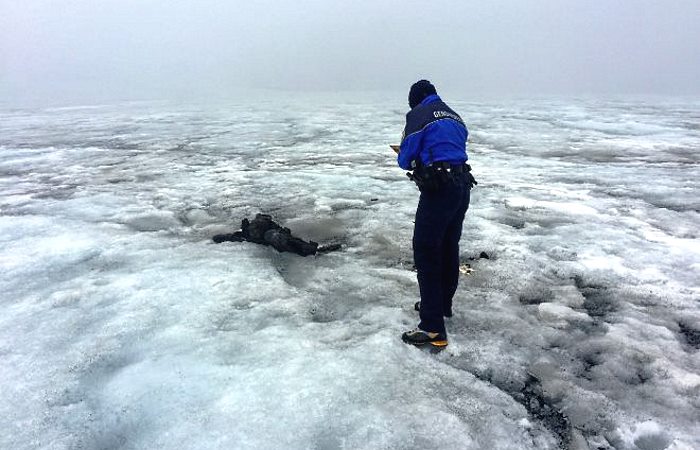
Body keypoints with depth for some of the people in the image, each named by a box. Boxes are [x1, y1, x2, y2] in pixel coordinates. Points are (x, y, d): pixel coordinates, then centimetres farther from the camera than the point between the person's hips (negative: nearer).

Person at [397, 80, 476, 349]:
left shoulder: (418, 114, -2)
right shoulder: (455, 117, 20)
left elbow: (405, 156, -5)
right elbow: (455, 152, 18)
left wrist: (408, 163, 17)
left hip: (438, 189, -8)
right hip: (462, 186, 8)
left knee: (426, 252, -6)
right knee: (449, 248, 19)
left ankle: (433, 328, -7)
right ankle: (443, 305, 37)